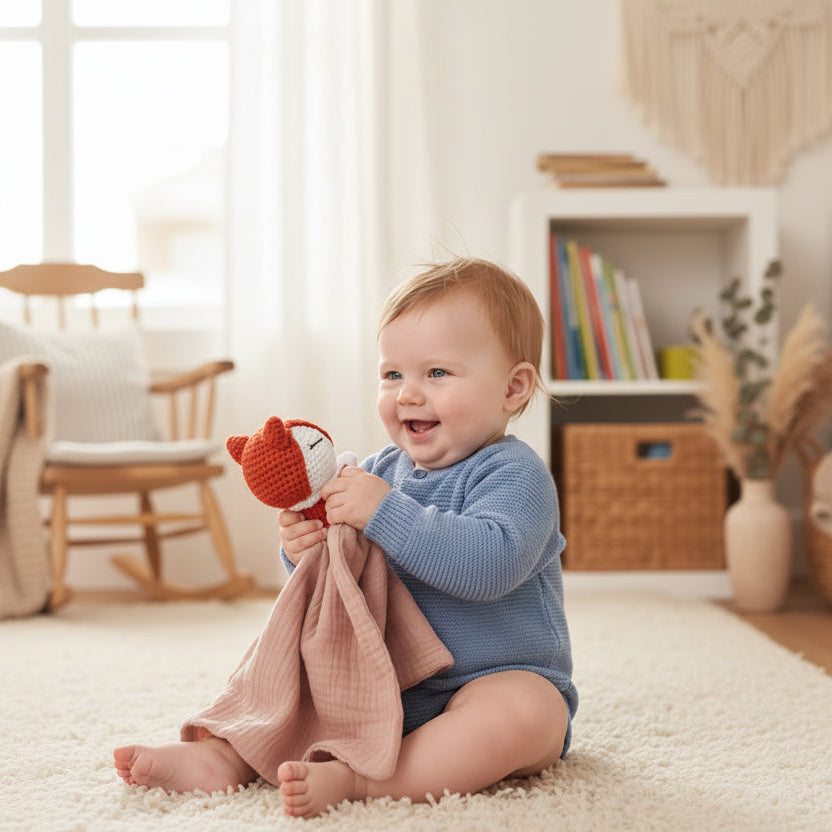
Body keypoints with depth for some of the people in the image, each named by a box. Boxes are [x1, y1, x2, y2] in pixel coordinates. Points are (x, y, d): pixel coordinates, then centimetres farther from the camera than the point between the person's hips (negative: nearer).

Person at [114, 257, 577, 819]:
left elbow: (491, 562, -34)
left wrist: (386, 513, -34)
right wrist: (306, 551, -13)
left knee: (520, 713, -37)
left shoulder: (515, 474, -15)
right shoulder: (381, 470, 7)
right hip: (391, 685, 7)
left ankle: (350, 780, -39)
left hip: (502, 678, -7)